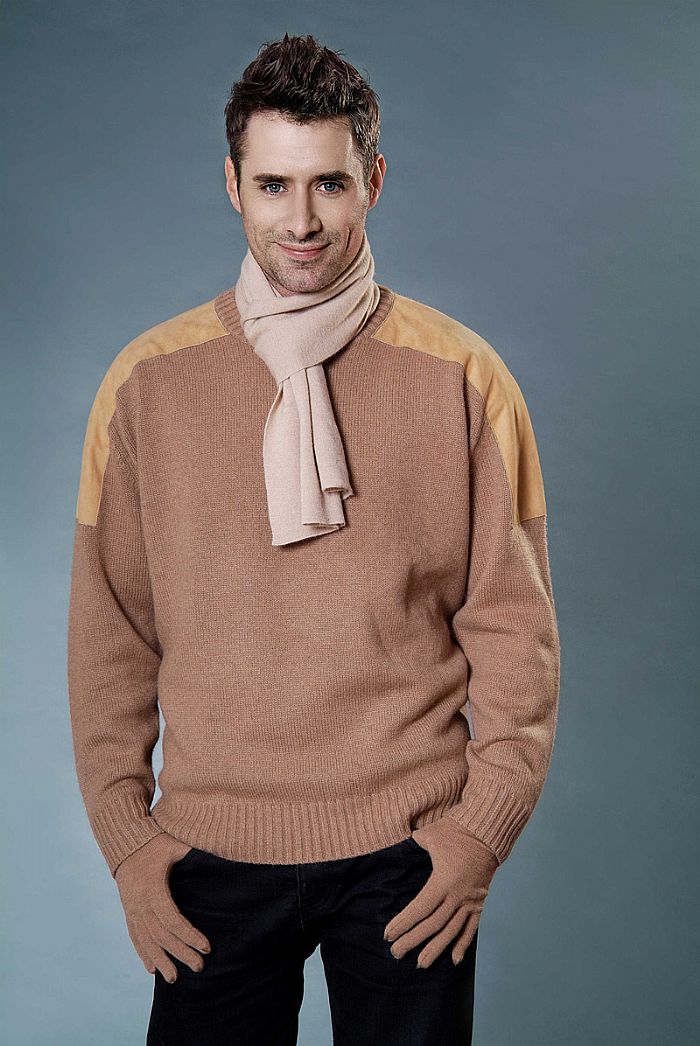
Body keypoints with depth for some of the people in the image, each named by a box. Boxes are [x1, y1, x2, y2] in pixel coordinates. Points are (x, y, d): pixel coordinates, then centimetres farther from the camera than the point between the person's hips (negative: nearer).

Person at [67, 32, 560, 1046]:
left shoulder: (464, 379, -3)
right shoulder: (147, 382, 0)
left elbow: (515, 626, 0)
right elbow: (110, 631, 4)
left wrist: (485, 827, -4)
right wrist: (123, 830, 2)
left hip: (410, 851, 0)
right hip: (210, 846, 1)